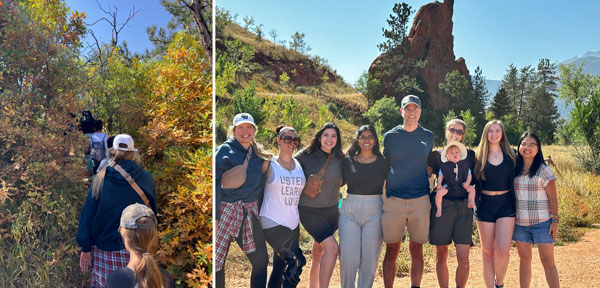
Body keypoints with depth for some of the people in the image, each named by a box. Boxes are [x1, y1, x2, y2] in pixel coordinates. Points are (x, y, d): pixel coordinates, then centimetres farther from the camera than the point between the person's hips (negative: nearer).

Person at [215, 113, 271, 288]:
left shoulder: (258, 154, 13)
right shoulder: (225, 150, -4)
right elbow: (214, 184, -10)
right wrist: (214, 217, -16)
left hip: (249, 213, 5)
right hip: (225, 212, -5)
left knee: (261, 260, 6)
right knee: (217, 261, -3)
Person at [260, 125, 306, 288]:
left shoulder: (300, 166, 10)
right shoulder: (270, 165, -4)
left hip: (293, 225, 5)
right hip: (272, 223, -5)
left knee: (280, 268, 11)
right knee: (296, 262, -16)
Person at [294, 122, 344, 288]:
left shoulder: (340, 159, 2)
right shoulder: (305, 156, -9)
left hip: (331, 210, 4)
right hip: (309, 211, -4)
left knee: (319, 253, 15)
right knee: (332, 247, -20)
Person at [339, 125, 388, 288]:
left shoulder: (382, 162, 6)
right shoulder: (348, 161, 7)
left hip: (374, 212, 0)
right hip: (350, 210, 0)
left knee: (370, 257, 3)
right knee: (348, 257, -3)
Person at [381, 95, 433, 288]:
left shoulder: (427, 136, 10)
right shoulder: (390, 136, 6)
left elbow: (429, 167, 16)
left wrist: (432, 196, 12)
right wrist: (381, 194, 9)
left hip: (420, 200, 1)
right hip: (393, 200, -1)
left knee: (416, 251, 5)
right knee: (392, 251, 1)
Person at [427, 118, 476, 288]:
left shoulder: (470, 155, 11)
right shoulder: (436, 155, 8)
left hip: (464, 208, 1)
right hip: (441, 207, 0)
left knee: (463, 259, -6)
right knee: (441, 256, 6)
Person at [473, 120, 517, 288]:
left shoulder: (510, 155, 7)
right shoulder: (479, 156, 5)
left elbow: (514, 180, 10)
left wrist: (516, 204, 6)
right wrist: (474, 201, -3)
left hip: (506, 204, 0)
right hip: (485, 205, 0)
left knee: (503, 250, -13)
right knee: (487, 251, 5)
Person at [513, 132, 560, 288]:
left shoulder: (544, 170, -6)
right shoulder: (514, 170, 6)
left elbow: (552, 197, -5)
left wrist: (555, 220, -9)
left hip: (542, 223, -4)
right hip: (520, 223, 4)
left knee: (548, 261, -2)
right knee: (524, 259, 11)